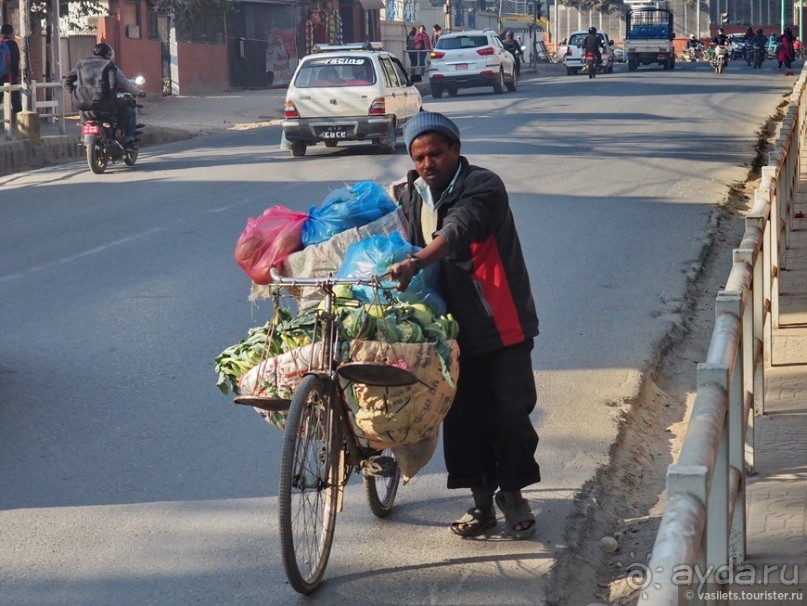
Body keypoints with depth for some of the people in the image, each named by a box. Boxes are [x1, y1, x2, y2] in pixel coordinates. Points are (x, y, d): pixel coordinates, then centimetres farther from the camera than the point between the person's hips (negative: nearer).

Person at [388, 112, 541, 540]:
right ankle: (481, 501, 17)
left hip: (503, 323, -5)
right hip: (454, 327, 5)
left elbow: (457, 232, -32)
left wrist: (414, 263, -47)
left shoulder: (483, 187, -14)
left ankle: (512, 492, 16)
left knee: (512, 411, -4)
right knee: (463, 415, 5)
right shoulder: (410, 197, 7)